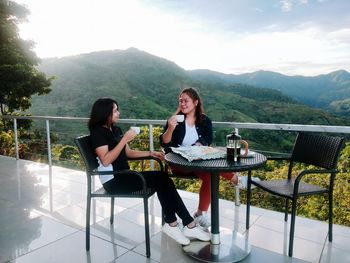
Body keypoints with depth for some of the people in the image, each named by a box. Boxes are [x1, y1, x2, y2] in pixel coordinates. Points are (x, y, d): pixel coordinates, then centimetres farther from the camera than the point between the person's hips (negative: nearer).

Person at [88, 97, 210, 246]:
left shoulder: (116, 130, 15)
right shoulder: (98, 132, -9)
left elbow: (128, 153, 19)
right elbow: (105, 161, -21)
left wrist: (151, 153, 7)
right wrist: (124, 140, -22)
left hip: (124, 175, 8)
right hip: (113, 181, -8)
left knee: (163, 180, -15)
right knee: (160, 179, -21)